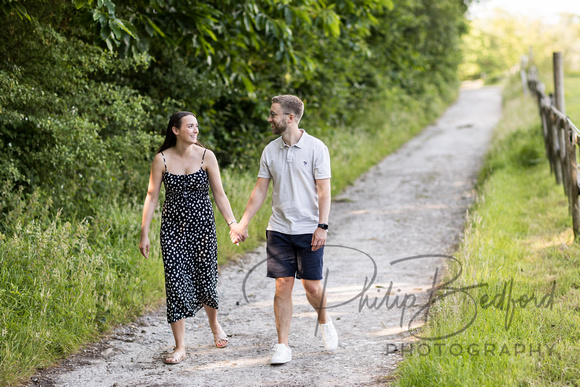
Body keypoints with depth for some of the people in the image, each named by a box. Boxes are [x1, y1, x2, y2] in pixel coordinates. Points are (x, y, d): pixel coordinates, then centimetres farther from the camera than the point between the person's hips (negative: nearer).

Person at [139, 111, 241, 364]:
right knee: (176, 282, -4)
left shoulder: (206, 156, -3)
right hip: (173, 227, 0)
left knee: (205, 279, 6)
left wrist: (232, 223, -8)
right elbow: (152, 196, 0)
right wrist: (144, 234, -2)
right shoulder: (162, 159, -4)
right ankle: (180, 347, 2)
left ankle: (214, 324, 39)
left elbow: (219, 194, 0)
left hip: (202, 225, 0)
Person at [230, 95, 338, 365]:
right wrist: (242, 223, 7)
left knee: (312, 285, 1)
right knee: (283, 285, -1)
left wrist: (322, 226, -14)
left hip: (308, 229, -3)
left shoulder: (316, 148, -5)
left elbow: (324, 191, -6)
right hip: (278, 229, 3)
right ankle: (282, 346, 3)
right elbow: (260, 190, 11)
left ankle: (324, 322, 32)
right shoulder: (270, 151, 6)